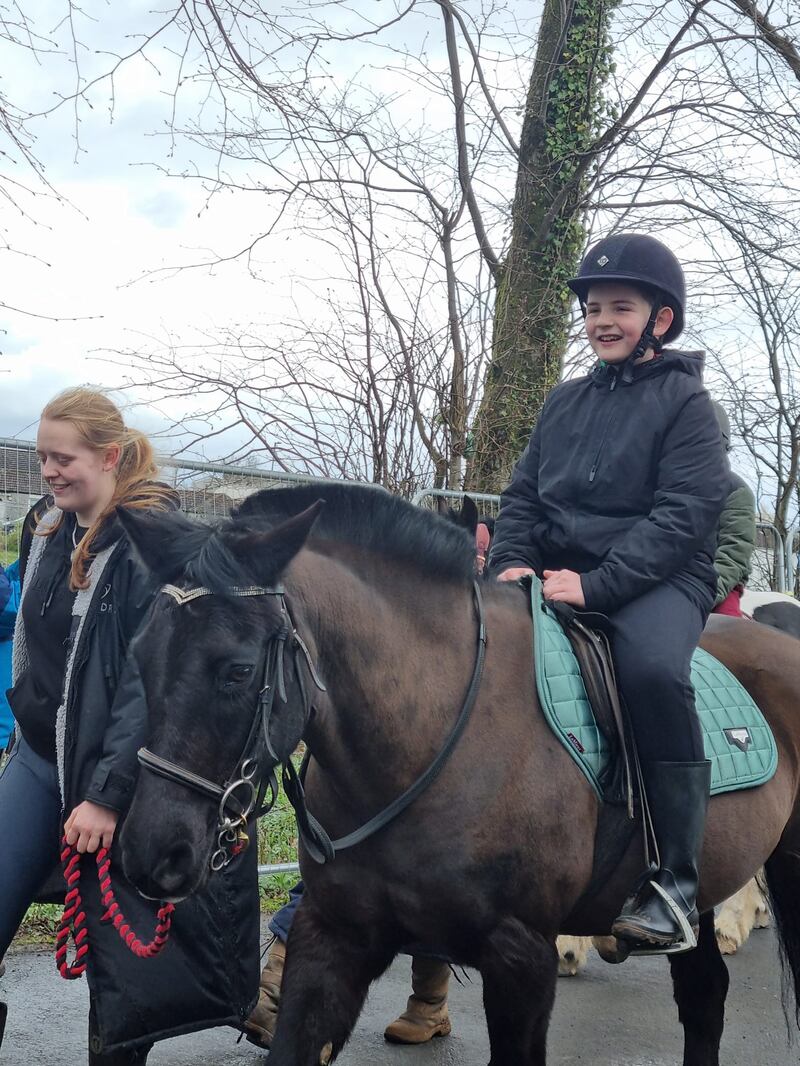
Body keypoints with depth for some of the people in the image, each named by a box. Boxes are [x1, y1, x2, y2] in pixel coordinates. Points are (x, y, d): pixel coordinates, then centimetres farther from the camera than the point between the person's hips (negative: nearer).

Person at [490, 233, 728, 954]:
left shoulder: (685, 402, 1)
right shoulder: (566, 401, 18)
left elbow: (685, 515, -11)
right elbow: (523, 494, 18)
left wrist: (597, 585, -23)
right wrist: (513, 561, -5)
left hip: (658, 577, -6)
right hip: (556, 573, 6)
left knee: (652, 666, -37)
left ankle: (674, 880, -27)